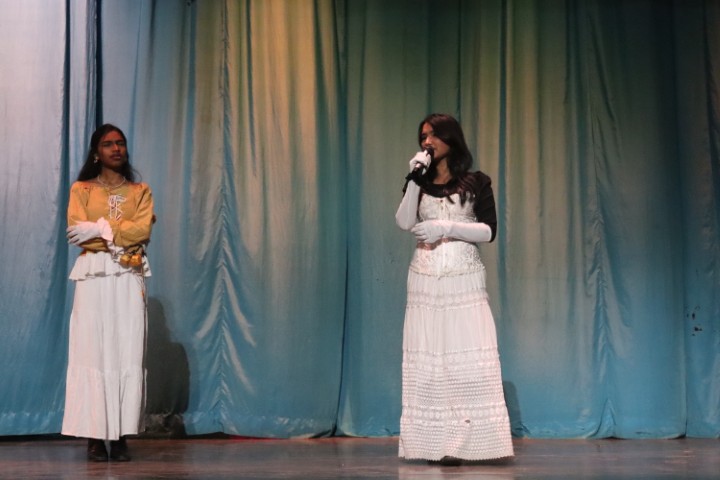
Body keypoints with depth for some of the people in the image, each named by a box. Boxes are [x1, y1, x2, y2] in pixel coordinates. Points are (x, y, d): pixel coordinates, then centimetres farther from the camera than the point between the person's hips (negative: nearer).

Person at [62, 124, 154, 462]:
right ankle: (94, 437, -5)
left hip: (129, 279, 1)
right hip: (93, 277, -1)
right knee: (92, 352, -7)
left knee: (127, 353, -5)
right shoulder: (81, 190, 11)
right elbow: (76, 233, -4)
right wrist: (121, 238, -7)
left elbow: (143, 230, -3)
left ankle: (121, 437, -4)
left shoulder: (140, 192, 14)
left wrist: (100, 229, -10)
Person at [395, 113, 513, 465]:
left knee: (468, 357, -9)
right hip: (425, 280, 3)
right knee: (427, 360, -2)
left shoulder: (477, 183, 5)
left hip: (464, 280, -2)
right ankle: (433, 443, 0)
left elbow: (489, 231, -3)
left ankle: (462, 442, -7)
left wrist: (447, 228, -12)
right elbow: (404, 223, -4)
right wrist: (415, 178, -9)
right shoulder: (420, 183, 13)